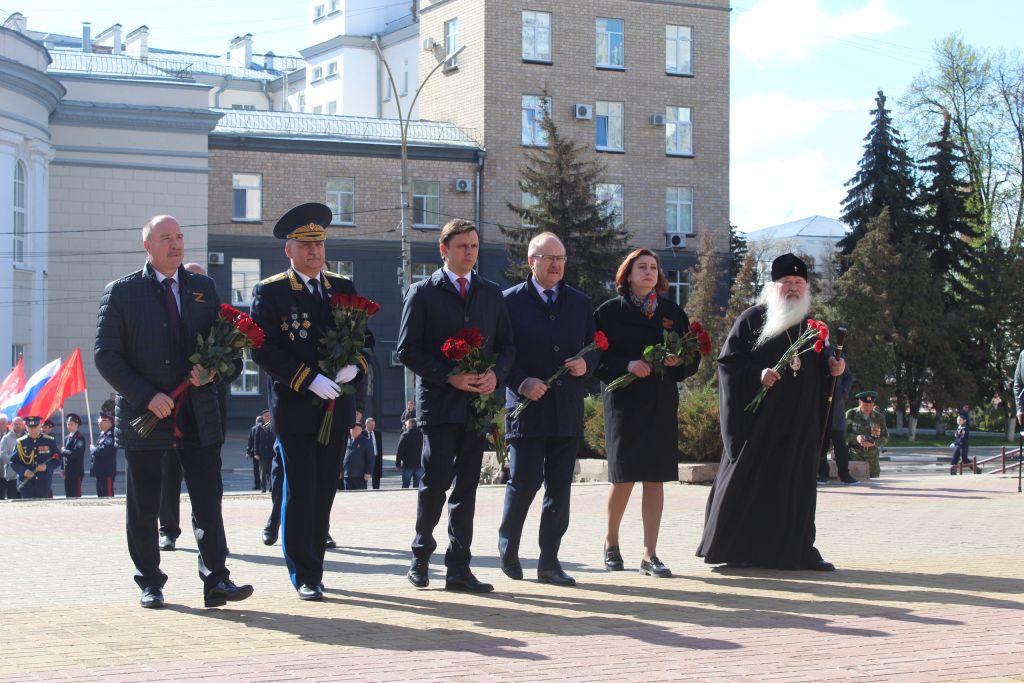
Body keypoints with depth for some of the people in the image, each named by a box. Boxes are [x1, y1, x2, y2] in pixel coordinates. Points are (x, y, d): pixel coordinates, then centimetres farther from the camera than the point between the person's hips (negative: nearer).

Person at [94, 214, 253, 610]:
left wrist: (214, 371, -9)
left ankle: (216, 581, -2)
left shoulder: (204, 289, 11)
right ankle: (150, 584, 16)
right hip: (144, 415, -2)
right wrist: (146, 396, -15)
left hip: (199, 415, 2)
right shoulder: (121, 293, 1)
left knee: (208, 500, -3)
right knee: (144, 508, 5)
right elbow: (106, 356, -5)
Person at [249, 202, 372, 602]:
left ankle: (312, 569, 17)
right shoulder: (269, 292, -2)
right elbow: (263, 350, -9)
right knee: (300, 491, -5)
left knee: (324, 491, 7)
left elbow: (366, 339, 15)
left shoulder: (344, 289, 13)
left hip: (336, 405, 4)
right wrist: (309, 379, -17)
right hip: (294, 406, -4)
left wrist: (354, 366, -7)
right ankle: (304, 576, 3)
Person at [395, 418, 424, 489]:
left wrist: (397, 464, -2)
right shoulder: (422, 435, 7)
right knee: (417, 486, 6)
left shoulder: (405, 435, -6)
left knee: (405, 485, 2)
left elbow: (400, 451, -8)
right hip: (419, 465, 4)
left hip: (407, 465, -4)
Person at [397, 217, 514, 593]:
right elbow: (407, 350, -4)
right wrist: (449, 377, -14)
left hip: (478, 402, 4)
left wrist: (496, 373, -6)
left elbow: (506, 344, 15)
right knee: (436, 481, -4)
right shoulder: (422, 293, 0)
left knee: (467, 486, 5)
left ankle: (459, 568, 8)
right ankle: (421, 555, 16)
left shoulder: (492, 293, 13)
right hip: (439, 403, -4)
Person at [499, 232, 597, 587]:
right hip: (527, 408, -4)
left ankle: (549, 561, 11)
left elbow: (594, 346, 18)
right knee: (524, 482, -5)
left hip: (568, 411, 4)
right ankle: (507, 547, 19)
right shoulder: (511, 301, 0)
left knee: (560, 488, 4)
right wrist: (521, 382, -16)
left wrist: (586, 364, -4)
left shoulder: (580, 302, 13)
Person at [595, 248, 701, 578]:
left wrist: (680, 361, -10)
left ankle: (650, 555, 5)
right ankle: (611, 541, 21)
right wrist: (627, 365, -19)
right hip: (624, 401, -3)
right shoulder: (609, 312, 1)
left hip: (662, 405, 3)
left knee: (655, 478, 2)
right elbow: (598, 358, -4)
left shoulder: (673, 312, 11)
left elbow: (693, 358, 11)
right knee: (623, 477, -2)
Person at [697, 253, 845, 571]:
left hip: (800, 421, 5)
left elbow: (823, 357, 25)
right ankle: (737, 548, 2)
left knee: (798, 483, 5)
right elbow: (728, 360, -6)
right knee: (749, 482, -4)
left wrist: (833, 365, 3)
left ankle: (798, 549, 11)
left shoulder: (811, 324, 15)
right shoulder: (752, 319, -1)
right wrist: (757, 375, -20)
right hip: (759, 418, -5)